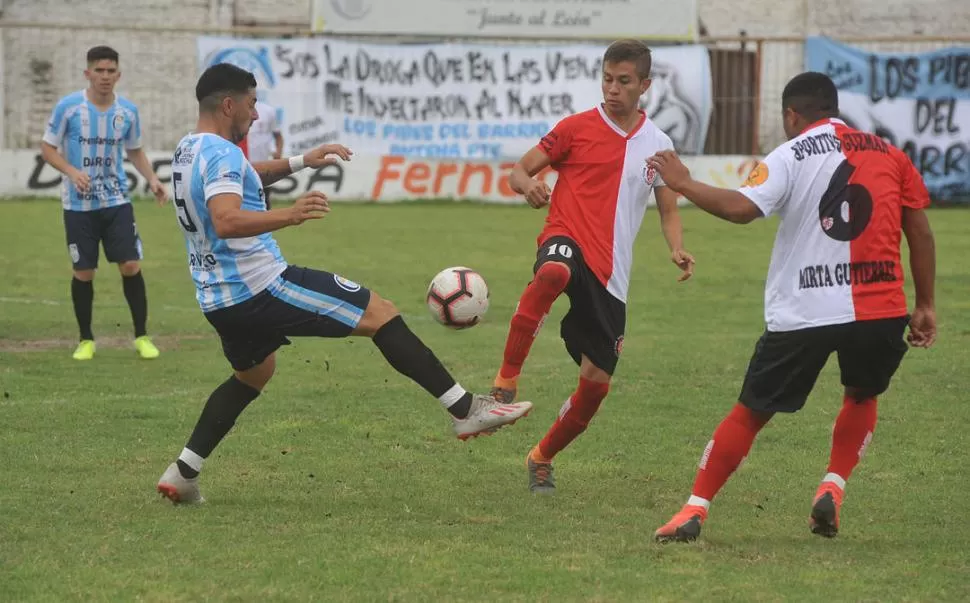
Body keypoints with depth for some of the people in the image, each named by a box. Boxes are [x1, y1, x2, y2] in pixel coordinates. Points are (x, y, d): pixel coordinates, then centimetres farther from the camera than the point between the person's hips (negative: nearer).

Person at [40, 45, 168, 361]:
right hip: (78, 204, -2)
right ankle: (86, 340, 18)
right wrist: (72, 171, -19)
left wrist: (152, 180, 1)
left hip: (117, 201, 2)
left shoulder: (128, 110, 1)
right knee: (83, 273, 2)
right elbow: (48, 148, -2)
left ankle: (142, 337, 7)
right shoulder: (68, 107, -9)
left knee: (131, 266, -6)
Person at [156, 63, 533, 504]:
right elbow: (226, 222, -34)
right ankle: (465, 409, -7)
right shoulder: (221, 153, -17)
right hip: (262, 286, -10)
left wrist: (300, 162, 29)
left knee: (252, 374, 33)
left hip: (219, 300, 10)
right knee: (380, 314, -6)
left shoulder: (188, 151, 14)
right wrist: (288, 215, -45)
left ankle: (182, 473, 23)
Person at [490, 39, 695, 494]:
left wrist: (677, 251, -2)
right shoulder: (577, 128, 3)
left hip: (610, 274, 4)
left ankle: (542, 459, 27)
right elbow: (519, 171, 3)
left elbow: (668, 212, 19)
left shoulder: (658, 145, 12)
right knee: (554, 273, -43)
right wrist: (527, 184, -22)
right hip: (567, 241, -4)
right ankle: (506, 383, -37)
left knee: (597, 382, 4)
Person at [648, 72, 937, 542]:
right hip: (882, 310, 2)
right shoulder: (889, 155, 12)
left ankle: (695, 510, 5)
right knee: (862, 396, 29)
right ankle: (832, 491, 12)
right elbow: (919, 231, 11)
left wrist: (682, 183, -2)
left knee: (751, 412, 9)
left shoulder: (790, 156, 1)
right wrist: (925, 305, 16)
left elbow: (740, 208, -15)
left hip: (803, 314, -2)